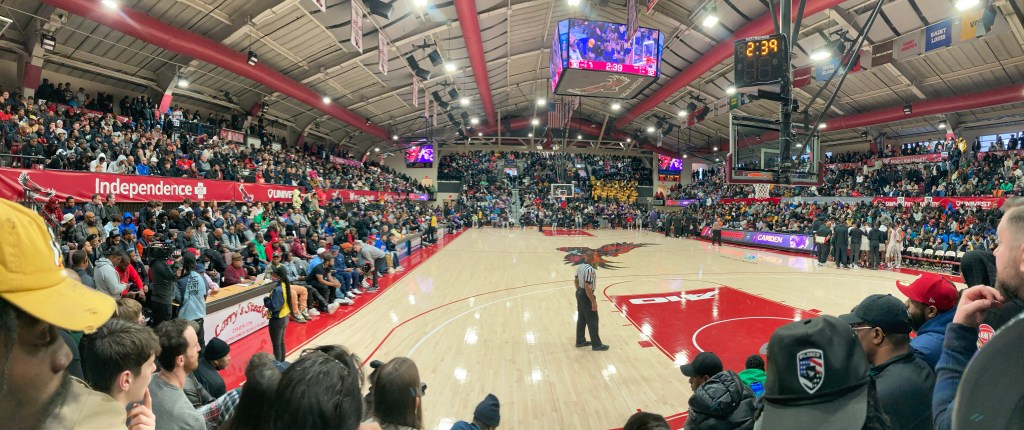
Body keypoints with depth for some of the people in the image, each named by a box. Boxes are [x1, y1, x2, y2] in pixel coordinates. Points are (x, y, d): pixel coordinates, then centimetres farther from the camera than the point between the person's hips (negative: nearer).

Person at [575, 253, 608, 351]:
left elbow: (576, 281, 15)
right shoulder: (590, 269, -24)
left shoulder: (580, 266, 4)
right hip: (586, 296, -9)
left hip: (579, 293, 9)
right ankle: (596, 345, 13)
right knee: (592, 321, 3)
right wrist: (593, 301, -21)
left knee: (581, 319, 18)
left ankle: (580, 341, 28)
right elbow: (587, 287, -27)